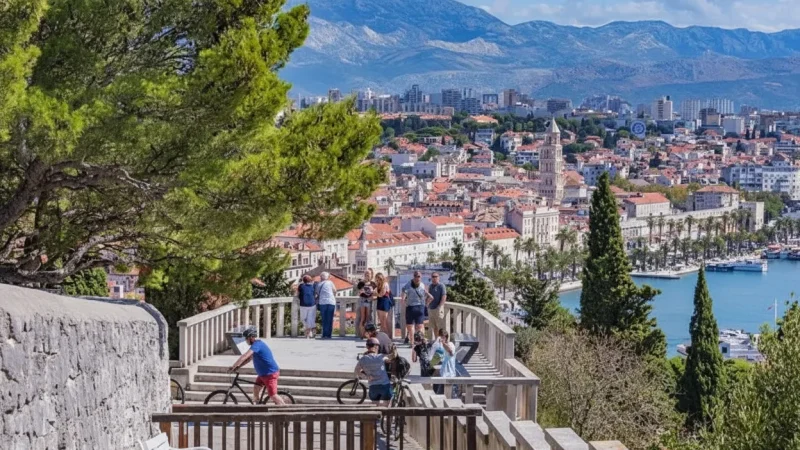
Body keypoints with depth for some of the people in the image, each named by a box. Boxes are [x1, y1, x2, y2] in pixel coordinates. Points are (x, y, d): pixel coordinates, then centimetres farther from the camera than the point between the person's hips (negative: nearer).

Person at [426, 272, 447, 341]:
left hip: (438, 309, -7)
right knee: (432, 326, 11)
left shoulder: (441, 286, -6)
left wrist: (439, 307, -20)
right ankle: (433, 339, 17)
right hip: (430, 309, 7)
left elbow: (444, 297, -13)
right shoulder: (430, 286, 16)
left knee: (440, 326, -7)